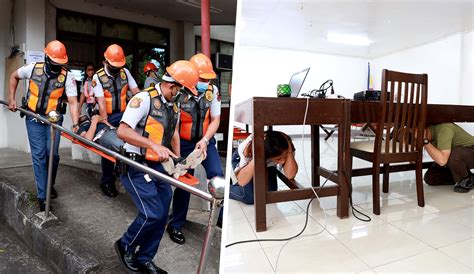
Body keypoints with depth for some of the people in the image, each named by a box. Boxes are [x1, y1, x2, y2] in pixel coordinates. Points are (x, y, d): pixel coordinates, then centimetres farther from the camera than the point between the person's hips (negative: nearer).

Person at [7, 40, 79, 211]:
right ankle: (42, 196, 4)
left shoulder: (66, 76, -12)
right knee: (39, 154, -3)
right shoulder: (33, 69, -6)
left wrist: (75, 124, -30)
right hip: (34, 118, 1)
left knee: (52, 153, -3)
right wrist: (11, 99, 9)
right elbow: (14, 76, 15)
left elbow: (73, 102, -18)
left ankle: (50, 185, 25)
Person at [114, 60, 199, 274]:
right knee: (152, 213, -12)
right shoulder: (144, 99, -15)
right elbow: (122, 131, -21)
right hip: (135, 165, -8)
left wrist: (178, 159, 15)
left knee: (162, 215, 8)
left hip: (156, 166, 8)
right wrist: (154, 145, -27)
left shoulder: (174, 106, 10)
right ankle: (125, 246, 18)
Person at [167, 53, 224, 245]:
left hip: (205, 140, 3)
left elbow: (215, 119, -3)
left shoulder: (213, 91, -9)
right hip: (184, 142, -2)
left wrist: (205, 140, -17)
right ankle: (175, 225, 23)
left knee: (217, 175, -16)